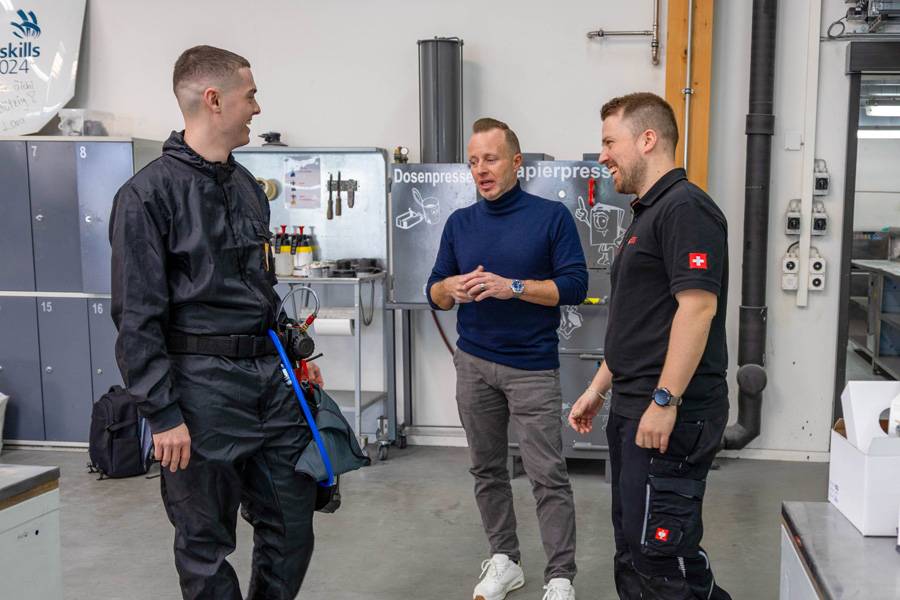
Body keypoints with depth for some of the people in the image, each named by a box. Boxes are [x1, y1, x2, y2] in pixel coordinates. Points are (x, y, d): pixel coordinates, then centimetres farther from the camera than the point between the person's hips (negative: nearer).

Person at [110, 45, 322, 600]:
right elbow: (137, 317, -13)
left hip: (270, 374, 7)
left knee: (292, 522, 13)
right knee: (206, 541, 8)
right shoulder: (149, 194, -11)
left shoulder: (248, 187, 12)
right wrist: (162, 414, -15)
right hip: (202, 383, -7)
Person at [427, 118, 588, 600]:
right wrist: (451, 288, -14)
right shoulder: (459, 222, 8)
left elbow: (574, 286, -10)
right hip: (474, 364, 4)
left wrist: (512, 287, -21)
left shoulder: (552, 216, -5)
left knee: (548, 475, -3)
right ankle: (504, 560, 27)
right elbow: (434, 293, 10)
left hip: (532, 367, -4)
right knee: (487, 469, 12)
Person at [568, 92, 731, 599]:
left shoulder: (685, 207, -12)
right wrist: (598, 389, 22)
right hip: (634, 409, 10)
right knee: (635, 551, 15)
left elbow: (697, 307, -22)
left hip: (670, 416, -10)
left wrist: (665, 401, -23)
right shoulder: (649, 212, 19)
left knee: (660, 553, -6)